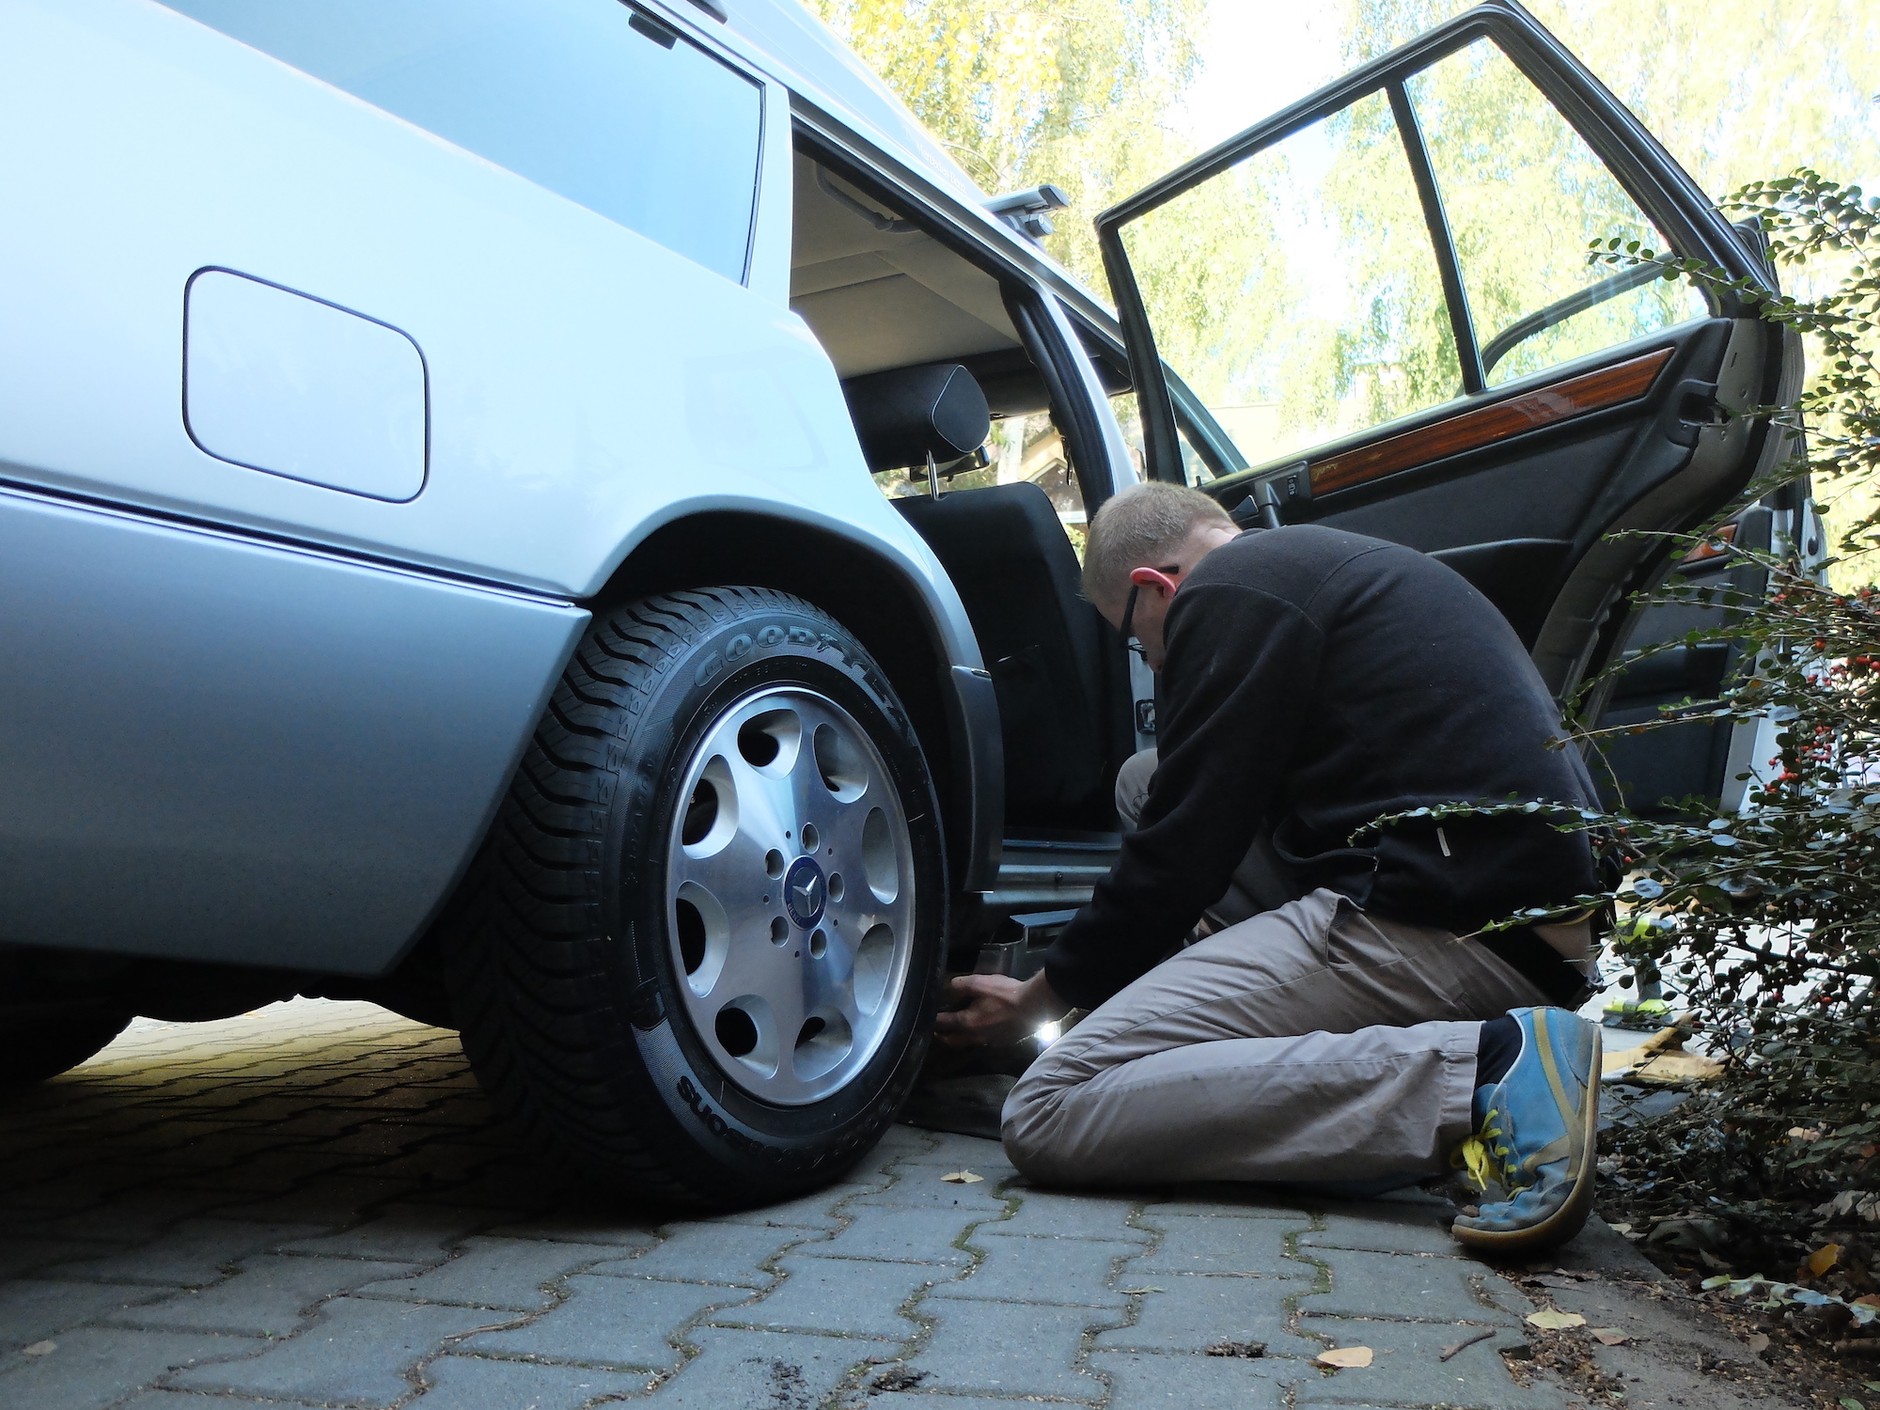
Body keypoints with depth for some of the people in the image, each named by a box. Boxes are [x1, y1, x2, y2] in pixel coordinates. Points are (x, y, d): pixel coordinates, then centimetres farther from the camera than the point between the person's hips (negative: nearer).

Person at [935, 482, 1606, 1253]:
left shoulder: (1232, 592, -4)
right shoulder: (1344, 563, 26)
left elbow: (1180, 851, -5)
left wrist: (1042, 996, 11)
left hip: (1448, 928, -10)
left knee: (1048, 1118, -13)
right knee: (1145, 784, 21)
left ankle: (1485, 1068, -18)